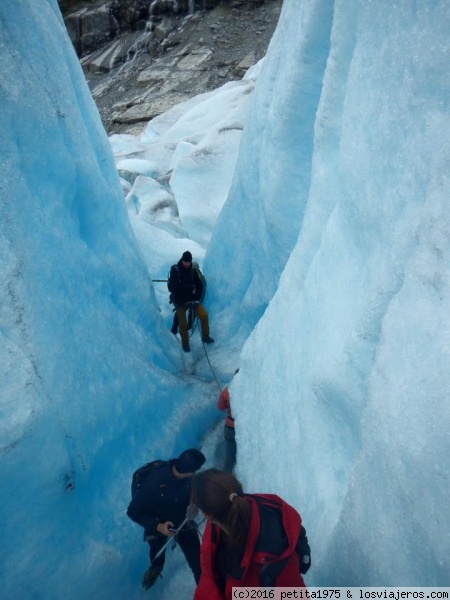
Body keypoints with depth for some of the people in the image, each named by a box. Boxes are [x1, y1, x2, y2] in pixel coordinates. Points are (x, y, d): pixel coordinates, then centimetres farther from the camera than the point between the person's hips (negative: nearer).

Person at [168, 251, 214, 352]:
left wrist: (196, 298, -9)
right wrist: (191, 288, -16)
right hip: (180, 301, -3)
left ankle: (205, 336, 9)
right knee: (183, 323, -3)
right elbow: (173, 287, -17)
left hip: (192, 299, 3)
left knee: (204, 314, -11)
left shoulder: (193, 271, -1)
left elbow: (200, 286, 5)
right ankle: (185, 343, 20)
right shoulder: (175, 270, -10)